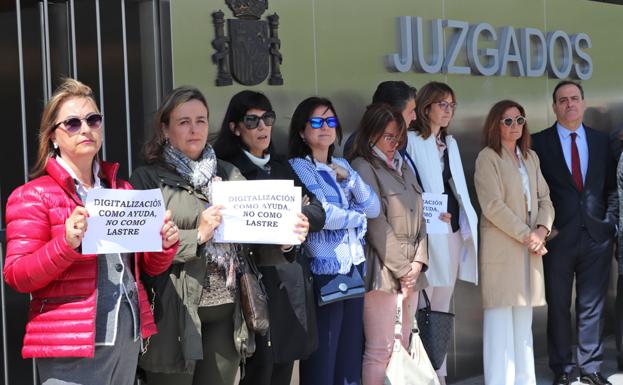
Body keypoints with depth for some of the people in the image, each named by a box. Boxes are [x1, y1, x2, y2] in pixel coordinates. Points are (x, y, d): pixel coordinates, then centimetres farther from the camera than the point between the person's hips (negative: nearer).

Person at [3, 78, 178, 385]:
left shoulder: (122, 190, 13)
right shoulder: (33, 195, -4)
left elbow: (147, 266, 17)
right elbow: (16, 276, -10)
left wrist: (164, 245, -4)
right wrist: (66, 243, -25)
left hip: (128, 336, 6)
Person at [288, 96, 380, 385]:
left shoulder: (342, 166, 15)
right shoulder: (297, 167, -6)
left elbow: (374, 208, 8)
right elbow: (320, 214, -17)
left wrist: (349, 178, -5)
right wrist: (357, 216, -1)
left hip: (354, 268, 7)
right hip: (324, 271, -7)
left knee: (351, 355, 12)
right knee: (322, 360, -2)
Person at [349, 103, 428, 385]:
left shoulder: (403, 168, 18)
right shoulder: (363, 167, -6)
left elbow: (418, 217, 15)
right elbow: (377, 224, -12)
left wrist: (418, 262, 1)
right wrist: (402, 269, -10)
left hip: (411, 270, 8)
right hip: (383, 270, -8)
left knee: (402, 349, 9)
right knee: (380, 352, -6)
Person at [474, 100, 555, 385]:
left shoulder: (531, 157, 17)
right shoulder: (488, 158, -4)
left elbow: (544, 198, 13)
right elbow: (493, 206, -13)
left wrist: (542, 230, -5)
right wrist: (526, 236, -13)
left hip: (530, 246, 6)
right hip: (501, 246, -6)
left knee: (524, 319, 8)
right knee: (500, 318, -7)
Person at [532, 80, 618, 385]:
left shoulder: (601, 141, 10)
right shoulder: (539, 142, 0)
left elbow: (612, 187, 12)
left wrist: (610, 222, 1)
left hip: (597, 236, 3)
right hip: (558, 236, -2)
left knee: (592, 305, 7)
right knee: (558, 306, 5)